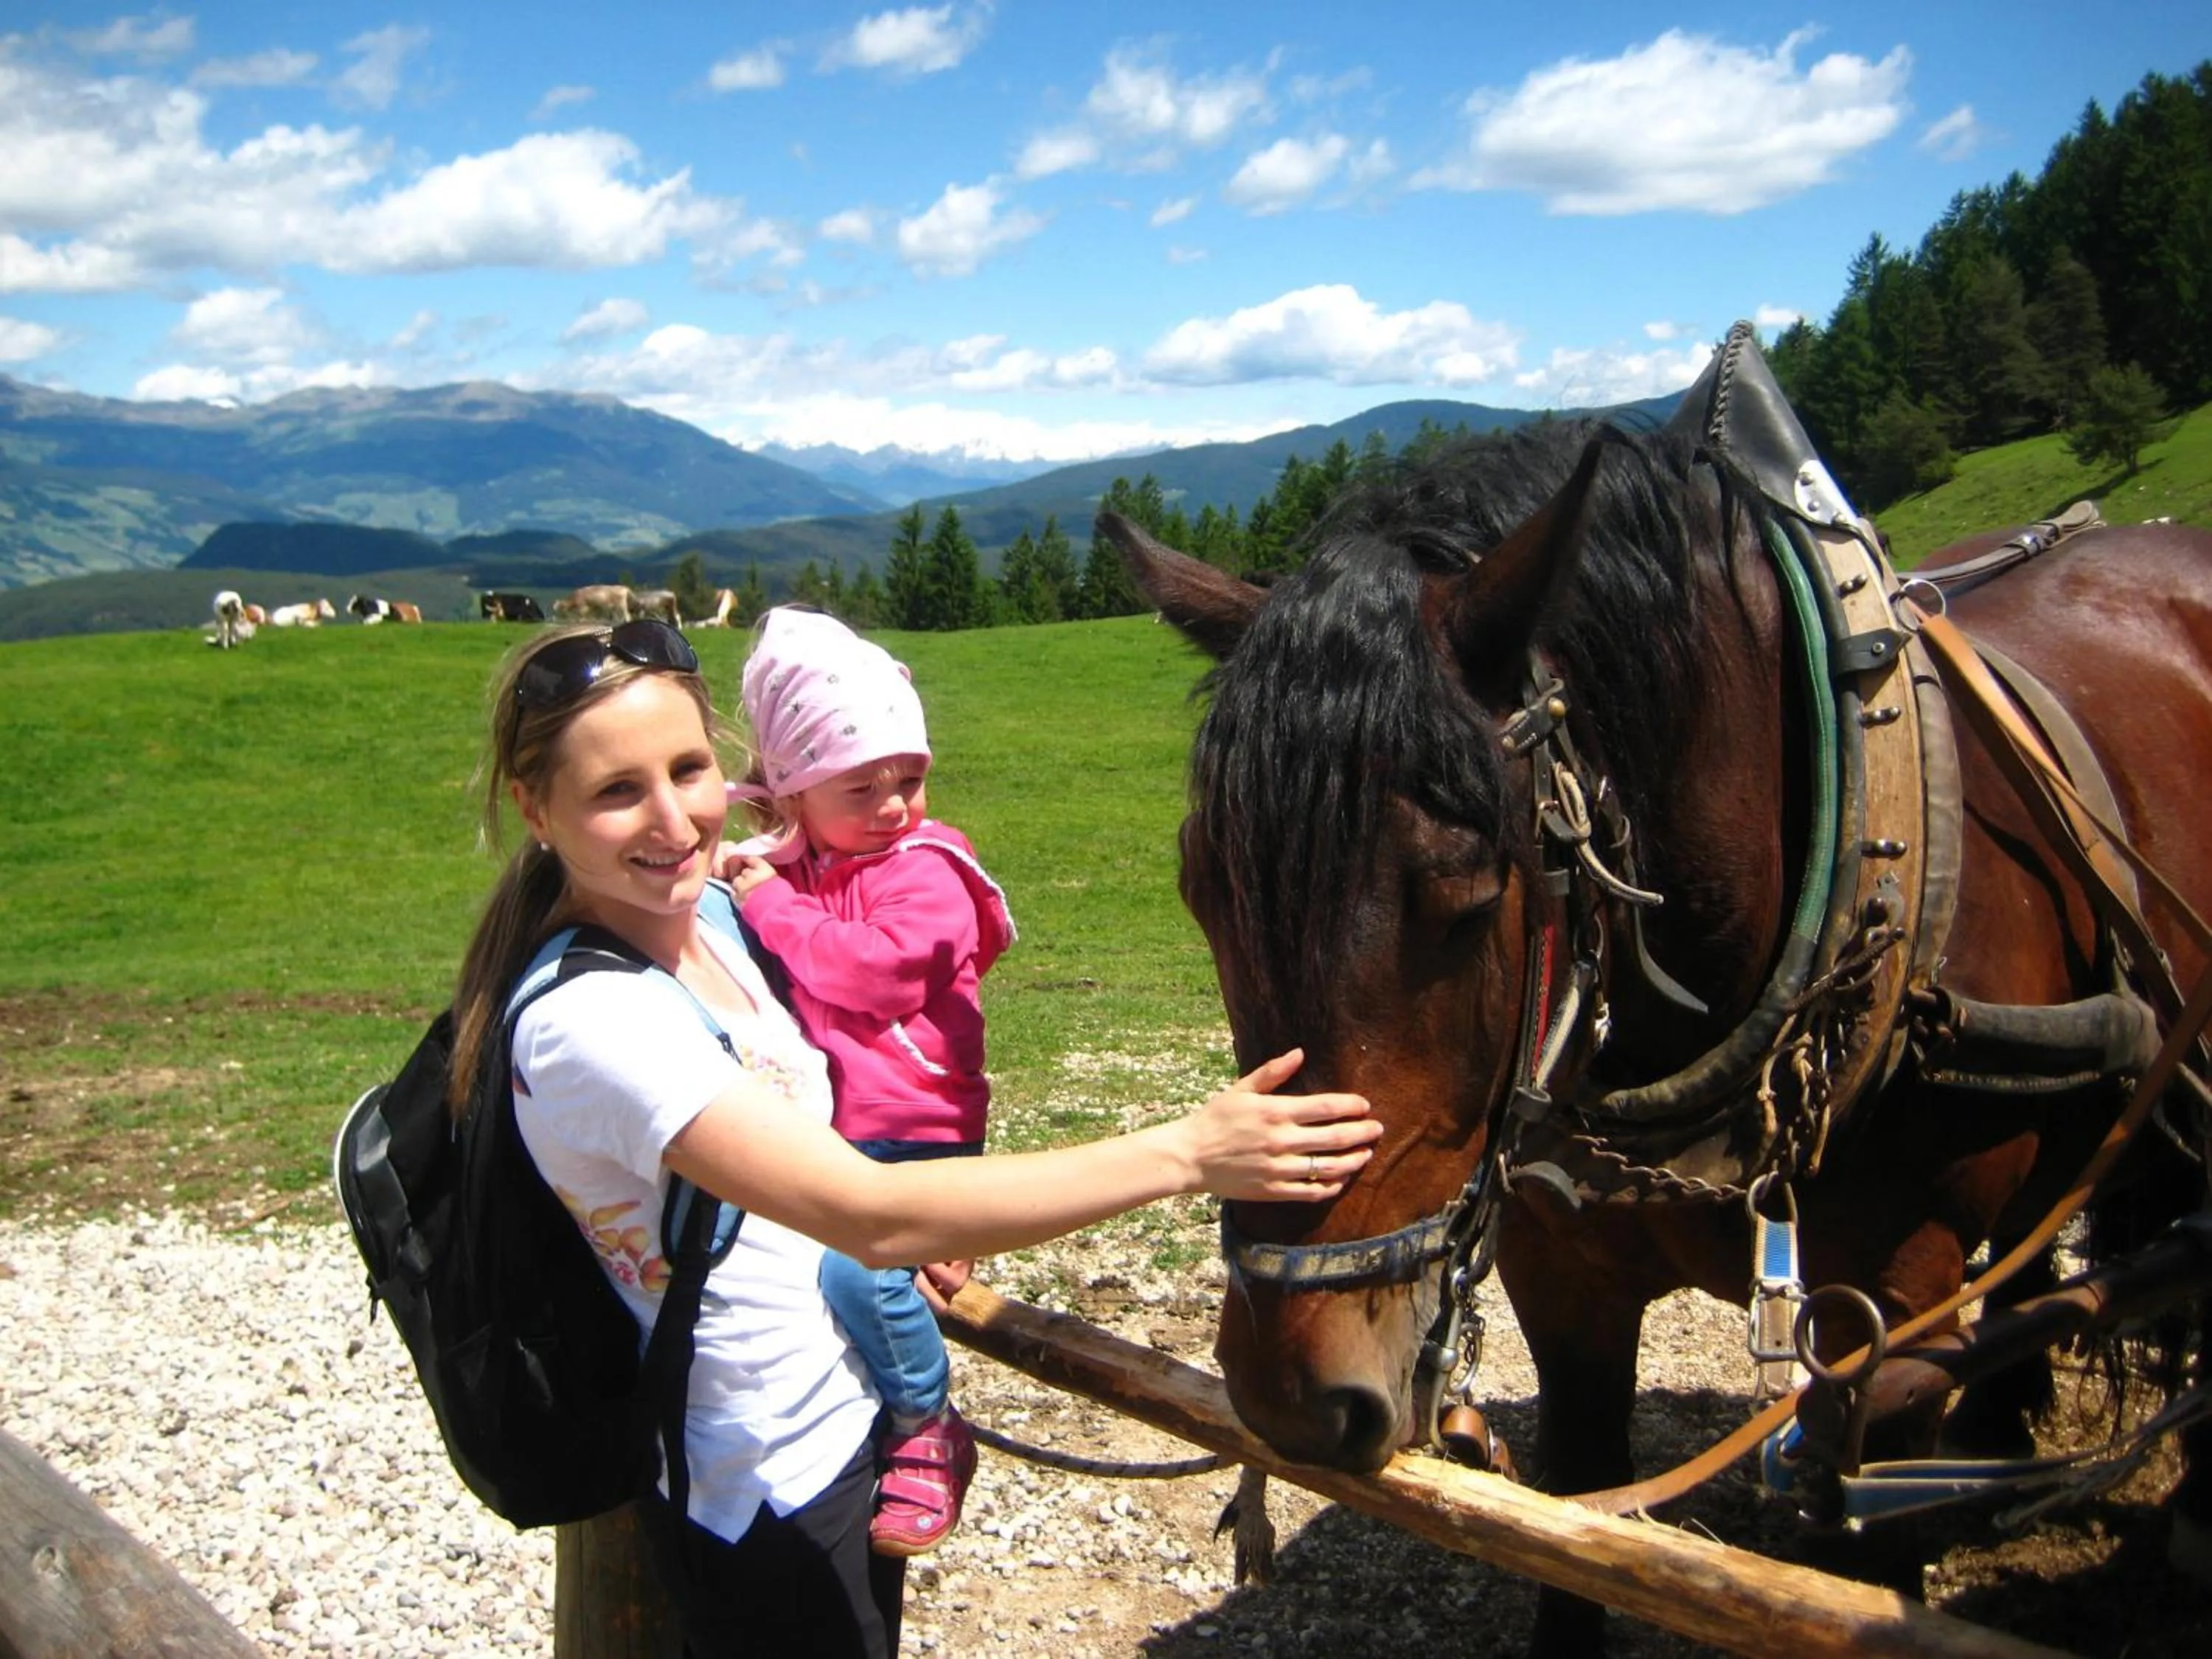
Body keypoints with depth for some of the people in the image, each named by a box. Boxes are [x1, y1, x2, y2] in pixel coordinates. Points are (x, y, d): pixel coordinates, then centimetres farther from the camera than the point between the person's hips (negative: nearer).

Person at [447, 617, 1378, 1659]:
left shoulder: (709, 921, -2)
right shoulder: (587, 1020, -30)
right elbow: (871, 1217, -38)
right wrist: (1185, 1153, -39)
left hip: (856, 1420, 8)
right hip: (765, 1498, -8)